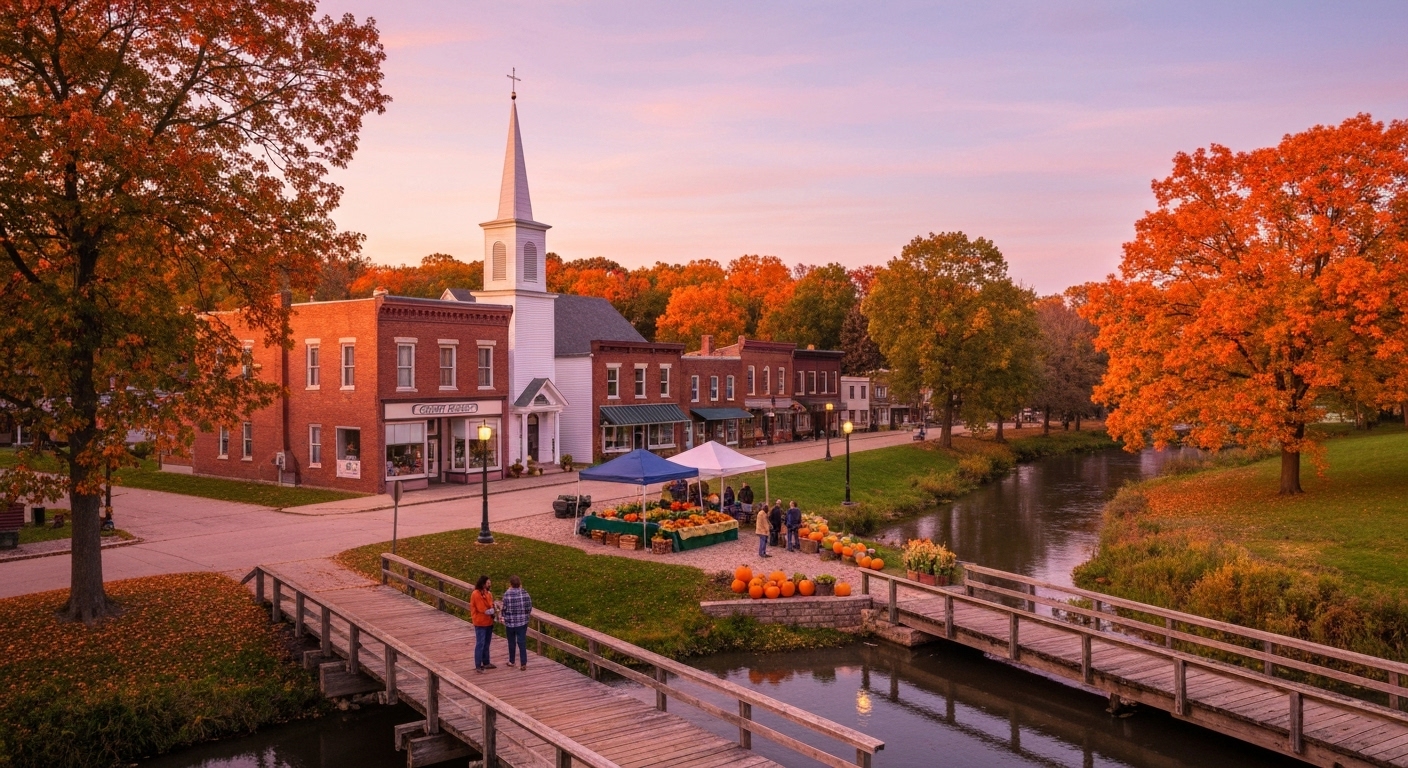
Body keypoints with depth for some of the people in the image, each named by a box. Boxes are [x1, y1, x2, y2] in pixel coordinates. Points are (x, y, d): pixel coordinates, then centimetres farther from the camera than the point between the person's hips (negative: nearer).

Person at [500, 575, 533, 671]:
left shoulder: (507, 594, -14)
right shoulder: (524, 593, -6)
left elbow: (504, 609, -7)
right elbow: (529, 606, -1)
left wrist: (502, 616, 14)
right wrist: (528, 614, 18)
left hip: (510, 622, -1)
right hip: (523, 622, 2)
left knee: (512, 642, 16)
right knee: (522, 642, 4)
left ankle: (511, 661, 30)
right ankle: (523, 663, 1)